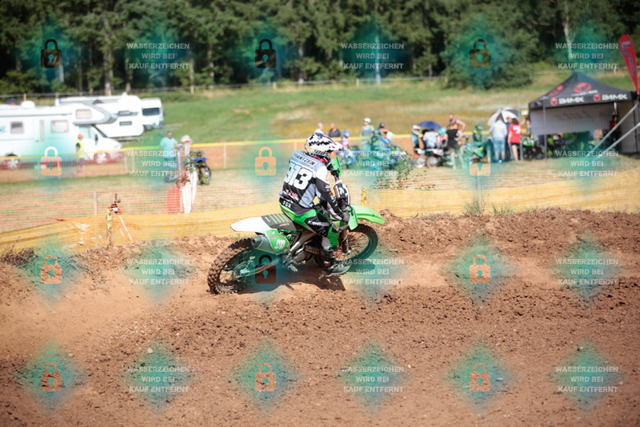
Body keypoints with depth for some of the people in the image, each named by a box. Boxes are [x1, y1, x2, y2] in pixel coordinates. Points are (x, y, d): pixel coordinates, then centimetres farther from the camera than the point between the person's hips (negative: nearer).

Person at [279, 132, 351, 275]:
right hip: (300, 212, -8)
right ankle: (330, 266, 19)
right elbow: (326, 194, -17)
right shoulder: (320, 168, -18)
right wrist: (341, 215, -7)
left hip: (284, 203, 8)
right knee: (331, 231, 5)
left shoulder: (296, 154, 2)